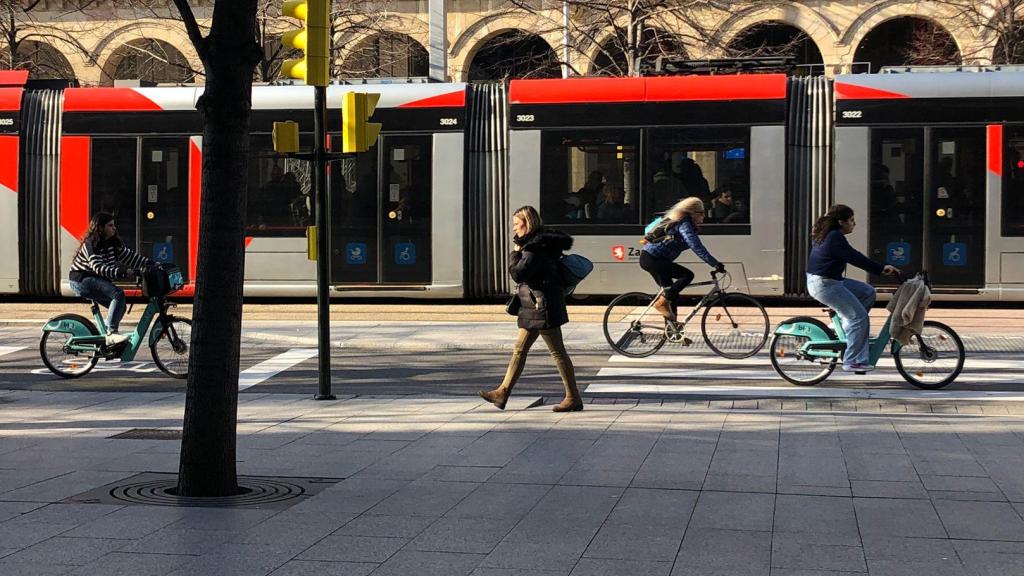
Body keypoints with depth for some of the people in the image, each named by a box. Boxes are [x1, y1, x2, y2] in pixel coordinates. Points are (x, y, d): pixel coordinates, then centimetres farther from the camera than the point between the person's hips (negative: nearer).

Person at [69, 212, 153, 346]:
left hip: (96, 280, 9)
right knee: (118, 294, -26)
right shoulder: (91, 244, -19)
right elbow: (98, 267, -30)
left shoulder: (113, 243, 7)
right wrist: (123, 272, -40)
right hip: (82, 280, -9)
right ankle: (111, 334, -30)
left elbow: (129, 255, 6)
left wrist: (150, 264, -7)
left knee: (120, 307, 0)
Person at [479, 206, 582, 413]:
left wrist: (515, 253, -8)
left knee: (557, 352, -4)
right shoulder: (536, 244, 14)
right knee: (519, 350, 12)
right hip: (535, 307, 11)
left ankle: (574, 398, 1)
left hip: (543, 308, -11)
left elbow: (518, 273, -22)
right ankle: (502, 393, 16)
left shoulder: (536, 248, -17)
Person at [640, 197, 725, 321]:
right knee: (687, 275, -17)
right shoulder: (684, 224, -16)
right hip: (651, 259, -11)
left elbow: (697, 246, 21)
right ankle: (662, 302, -12)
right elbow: (696, 247, -26)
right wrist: (715, 264, -27)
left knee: (671, 294, 12)